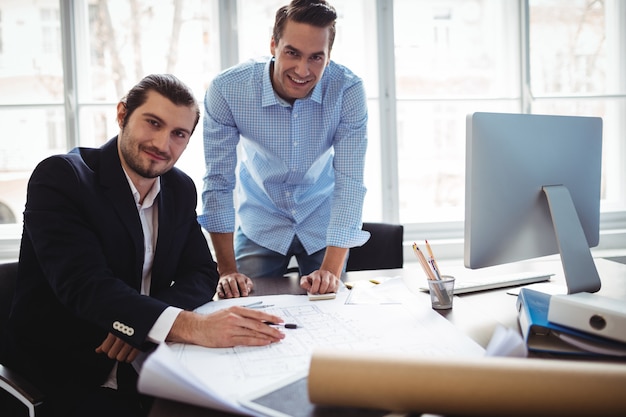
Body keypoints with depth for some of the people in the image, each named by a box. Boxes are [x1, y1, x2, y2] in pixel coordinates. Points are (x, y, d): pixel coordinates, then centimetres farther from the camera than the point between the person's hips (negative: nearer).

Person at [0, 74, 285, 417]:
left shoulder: (181, 190, 6)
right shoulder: (58, 177, -15)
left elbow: (201, 273, 2)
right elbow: (85, 284, -27)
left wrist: (141, 323, -19)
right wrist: (189, 325, -43)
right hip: (66, 379, -5)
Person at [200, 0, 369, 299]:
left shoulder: (348, 90, -24)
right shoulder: (227, 89, -25)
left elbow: (349, 182, -24)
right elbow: (218, 182, -19)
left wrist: (331, 270, -31)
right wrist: (227, 271, -19)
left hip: (323, 223, 1)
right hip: (260, 225, 0)